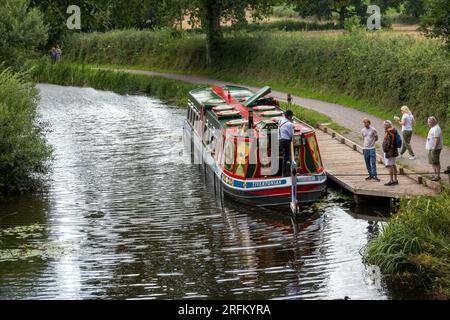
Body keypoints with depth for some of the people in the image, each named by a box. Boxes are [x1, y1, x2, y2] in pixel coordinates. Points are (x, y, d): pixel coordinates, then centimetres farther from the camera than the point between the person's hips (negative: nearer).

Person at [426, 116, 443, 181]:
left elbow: (437, 139, -24)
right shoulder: (432, 128, 16)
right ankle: (435, 174, 24)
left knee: (436, 162, -8)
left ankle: (438, 176, -5)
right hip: (431, 148, 11)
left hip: (435, 148, -11)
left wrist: (434, 148, -25)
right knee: (432, 162, 16)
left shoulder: (436, 129, -18)